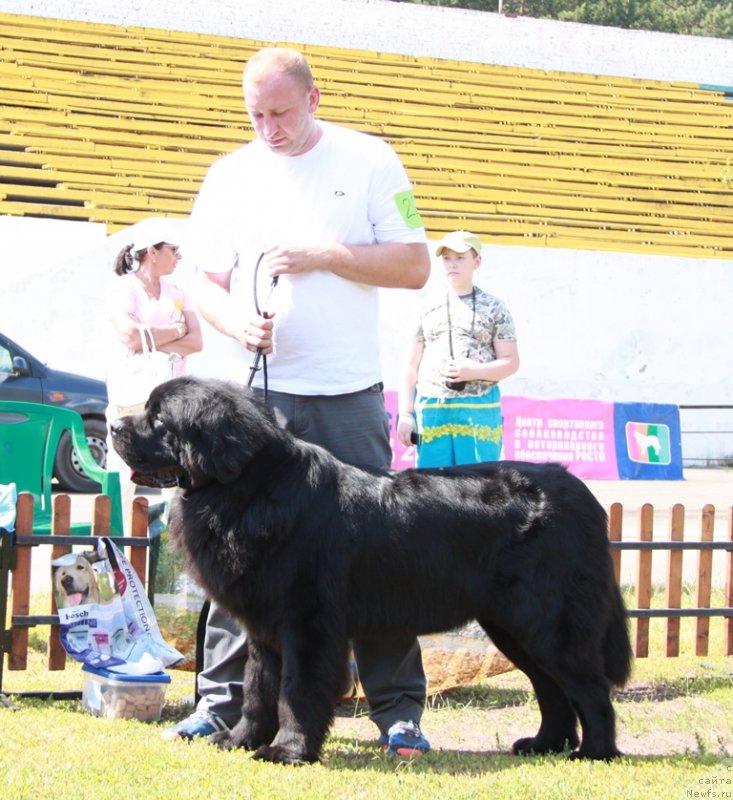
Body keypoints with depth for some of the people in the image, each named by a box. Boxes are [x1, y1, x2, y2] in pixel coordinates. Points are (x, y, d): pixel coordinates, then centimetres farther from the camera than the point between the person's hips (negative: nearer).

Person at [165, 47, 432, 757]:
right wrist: (236, 320, -12)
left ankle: (399, 711, 4)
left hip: (348, 393, -2)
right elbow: (207, 282, 10)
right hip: (254, 388, 2)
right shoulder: (231, 175, 9)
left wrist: (324, 255, -12)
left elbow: (414, 266, 0)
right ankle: (222, 699, 9)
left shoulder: (369, 163, 3)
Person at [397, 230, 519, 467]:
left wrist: (476, 371, -14)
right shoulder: (427, 307, 13)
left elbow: (511, 362, 5)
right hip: (431, 409, 2)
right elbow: (411, 365, 12)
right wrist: (405, 414, 5)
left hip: (480, 411, -2)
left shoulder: (494, 307, 8)